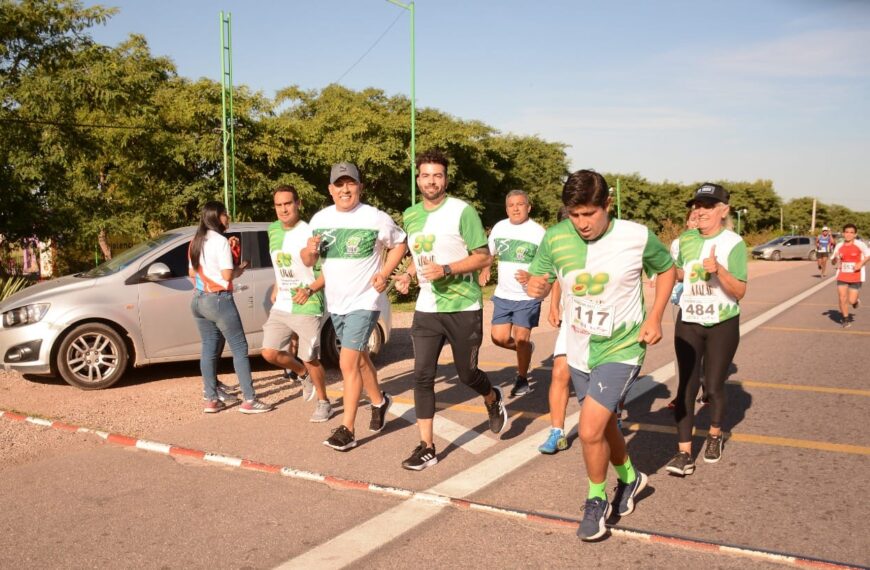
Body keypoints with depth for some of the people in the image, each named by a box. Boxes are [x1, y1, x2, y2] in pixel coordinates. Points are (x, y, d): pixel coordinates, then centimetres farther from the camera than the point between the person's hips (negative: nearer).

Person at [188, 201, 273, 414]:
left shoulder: (196, 242, 11)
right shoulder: (221, 241, -13)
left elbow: (191, 272, 17)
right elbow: (227, 275, -17)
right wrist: (239, 269, 2)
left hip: (198, 299, 8)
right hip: (219, 300, -8)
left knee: (209, 349, 11)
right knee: (240, 348, -2)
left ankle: (211, 400, 13)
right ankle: (249, 400, -2)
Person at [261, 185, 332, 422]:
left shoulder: (310, 233, -14)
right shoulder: (273, 230, 7)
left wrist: (310, 290, -23)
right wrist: (276, 287, 12)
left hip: (307, 307, -6)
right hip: (280, 307, 6)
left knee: (310, 360, 1)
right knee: (269, 352, -1)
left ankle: (324, 402, 23)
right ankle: (303, 374, 27)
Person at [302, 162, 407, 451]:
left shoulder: (376, 218, -11)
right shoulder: (320, 219, 3)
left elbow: (400, 244, 2)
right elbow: (308, 261, 9)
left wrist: (384, 273, -10)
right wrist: (308, 251, -15)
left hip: (364, 301, -6)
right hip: (335, 303, 6)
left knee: (348, 363, -13)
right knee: (360, 358, 20)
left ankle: (347, 430, -6)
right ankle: (379, 401, 43)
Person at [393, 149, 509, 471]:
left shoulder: (462, 211, -10)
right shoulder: (410, 216, 8)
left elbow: (483, 257, -11)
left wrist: (446, 269, -24)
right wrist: (407, 275, 1)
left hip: (464, 308, -4)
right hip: (426, 309, 5)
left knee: (466, 374, 8)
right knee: (422, 376, -3)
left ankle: (494, 399, 43)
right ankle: (426, 447, 6)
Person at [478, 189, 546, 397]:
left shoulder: (538, 232, -10)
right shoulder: (499, 228, 4)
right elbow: (489, 253, 19)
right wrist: (484, 270, 1)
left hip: (528, 296, -5)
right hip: (503, 295, 5)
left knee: (521, 338, -2)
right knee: (499, 337, 2)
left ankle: (522, 380, 19)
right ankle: (525, 348, 34)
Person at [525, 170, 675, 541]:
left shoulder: (637, 237, -15)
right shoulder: (555, 239, -10)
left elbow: (666, 270, 4)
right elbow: (539, 282, 0)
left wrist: (655, 317, -7)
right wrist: (536, 286, -24)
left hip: (621, 349, -4)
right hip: (579, 351, 4)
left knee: (590, 429, -15)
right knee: (605, 427, 20)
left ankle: (597, 501, 13)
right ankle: (629, 478, 49)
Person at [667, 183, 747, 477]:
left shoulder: (733, 243, -11)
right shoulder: (686, 239, 3)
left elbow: (739, 291, -17)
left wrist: (718, 270, -32)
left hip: (723, 325, -3)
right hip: (688, 322, 3)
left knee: (713, 386, 5)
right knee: (686, 386, -3)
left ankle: (715, 436, 34)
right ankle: (684, 454, -2)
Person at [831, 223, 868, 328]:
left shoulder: (859, 245, -9)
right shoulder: (839, 246, 1)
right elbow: (833, 261, 7)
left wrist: (861, 264, -13)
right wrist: (835, 258, -15)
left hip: (856, 277, -2)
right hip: (842, 276, 2)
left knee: (851, 300, -3)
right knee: (842, 298, -4)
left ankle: (855, 301, 36)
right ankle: (845, 319, 16)